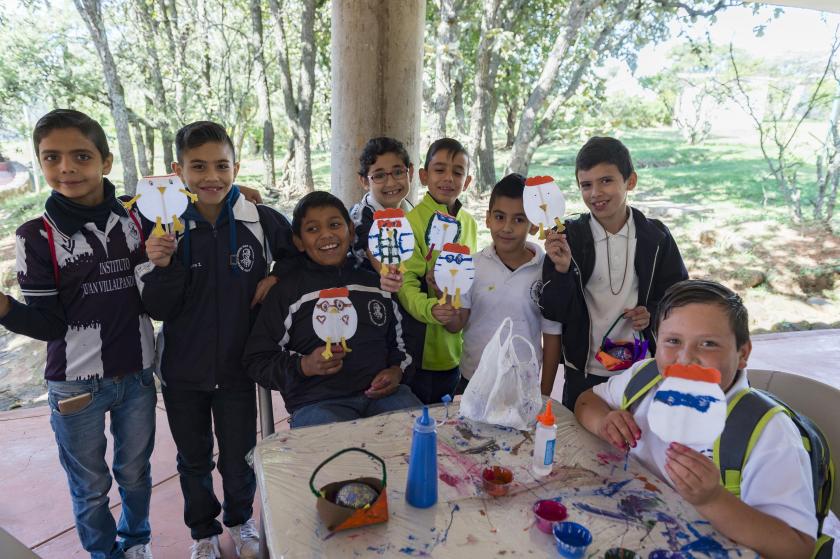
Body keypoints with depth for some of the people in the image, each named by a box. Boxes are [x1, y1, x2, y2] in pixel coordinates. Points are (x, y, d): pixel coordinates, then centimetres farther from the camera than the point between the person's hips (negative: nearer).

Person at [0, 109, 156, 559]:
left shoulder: (135, 222, -3)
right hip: (75, 384, -1)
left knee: (135, 472, 19)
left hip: (137, 376, 2)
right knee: (90, 485, 15)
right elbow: (48, 323, -8)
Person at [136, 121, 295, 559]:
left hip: (237, 366, -1)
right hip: (182, 371, 1)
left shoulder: (262, 221, -12)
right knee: (194, 459, 20)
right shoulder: (165, 228, -10)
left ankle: (240, 521, 46)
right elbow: (158, 310, -9)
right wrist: (162, 266, -26)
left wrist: (278, 278, -11)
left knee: (239, 456, 15)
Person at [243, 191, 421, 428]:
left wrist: (397, 370, 3)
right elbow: (258, 360, 6)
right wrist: (304, 365, -11)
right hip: (317, 402, -3)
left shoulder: (377, 281, 14)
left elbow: (402, 336, 23)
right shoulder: (287, 290, 5)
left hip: (381, 392, 4)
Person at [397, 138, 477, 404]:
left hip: (456, 348, 6)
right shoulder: (412, 220, -14)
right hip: (421, 346, -6)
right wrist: (430, 309, -37)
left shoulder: (468, 222, 6)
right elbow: (406, 282, -21)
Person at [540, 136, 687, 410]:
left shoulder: (656, 237, -3)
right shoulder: (568, 237, -6)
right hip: (583, 374, 0)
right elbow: (554, 312, -8)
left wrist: (653, 314, -12)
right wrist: (562, 269, -24)